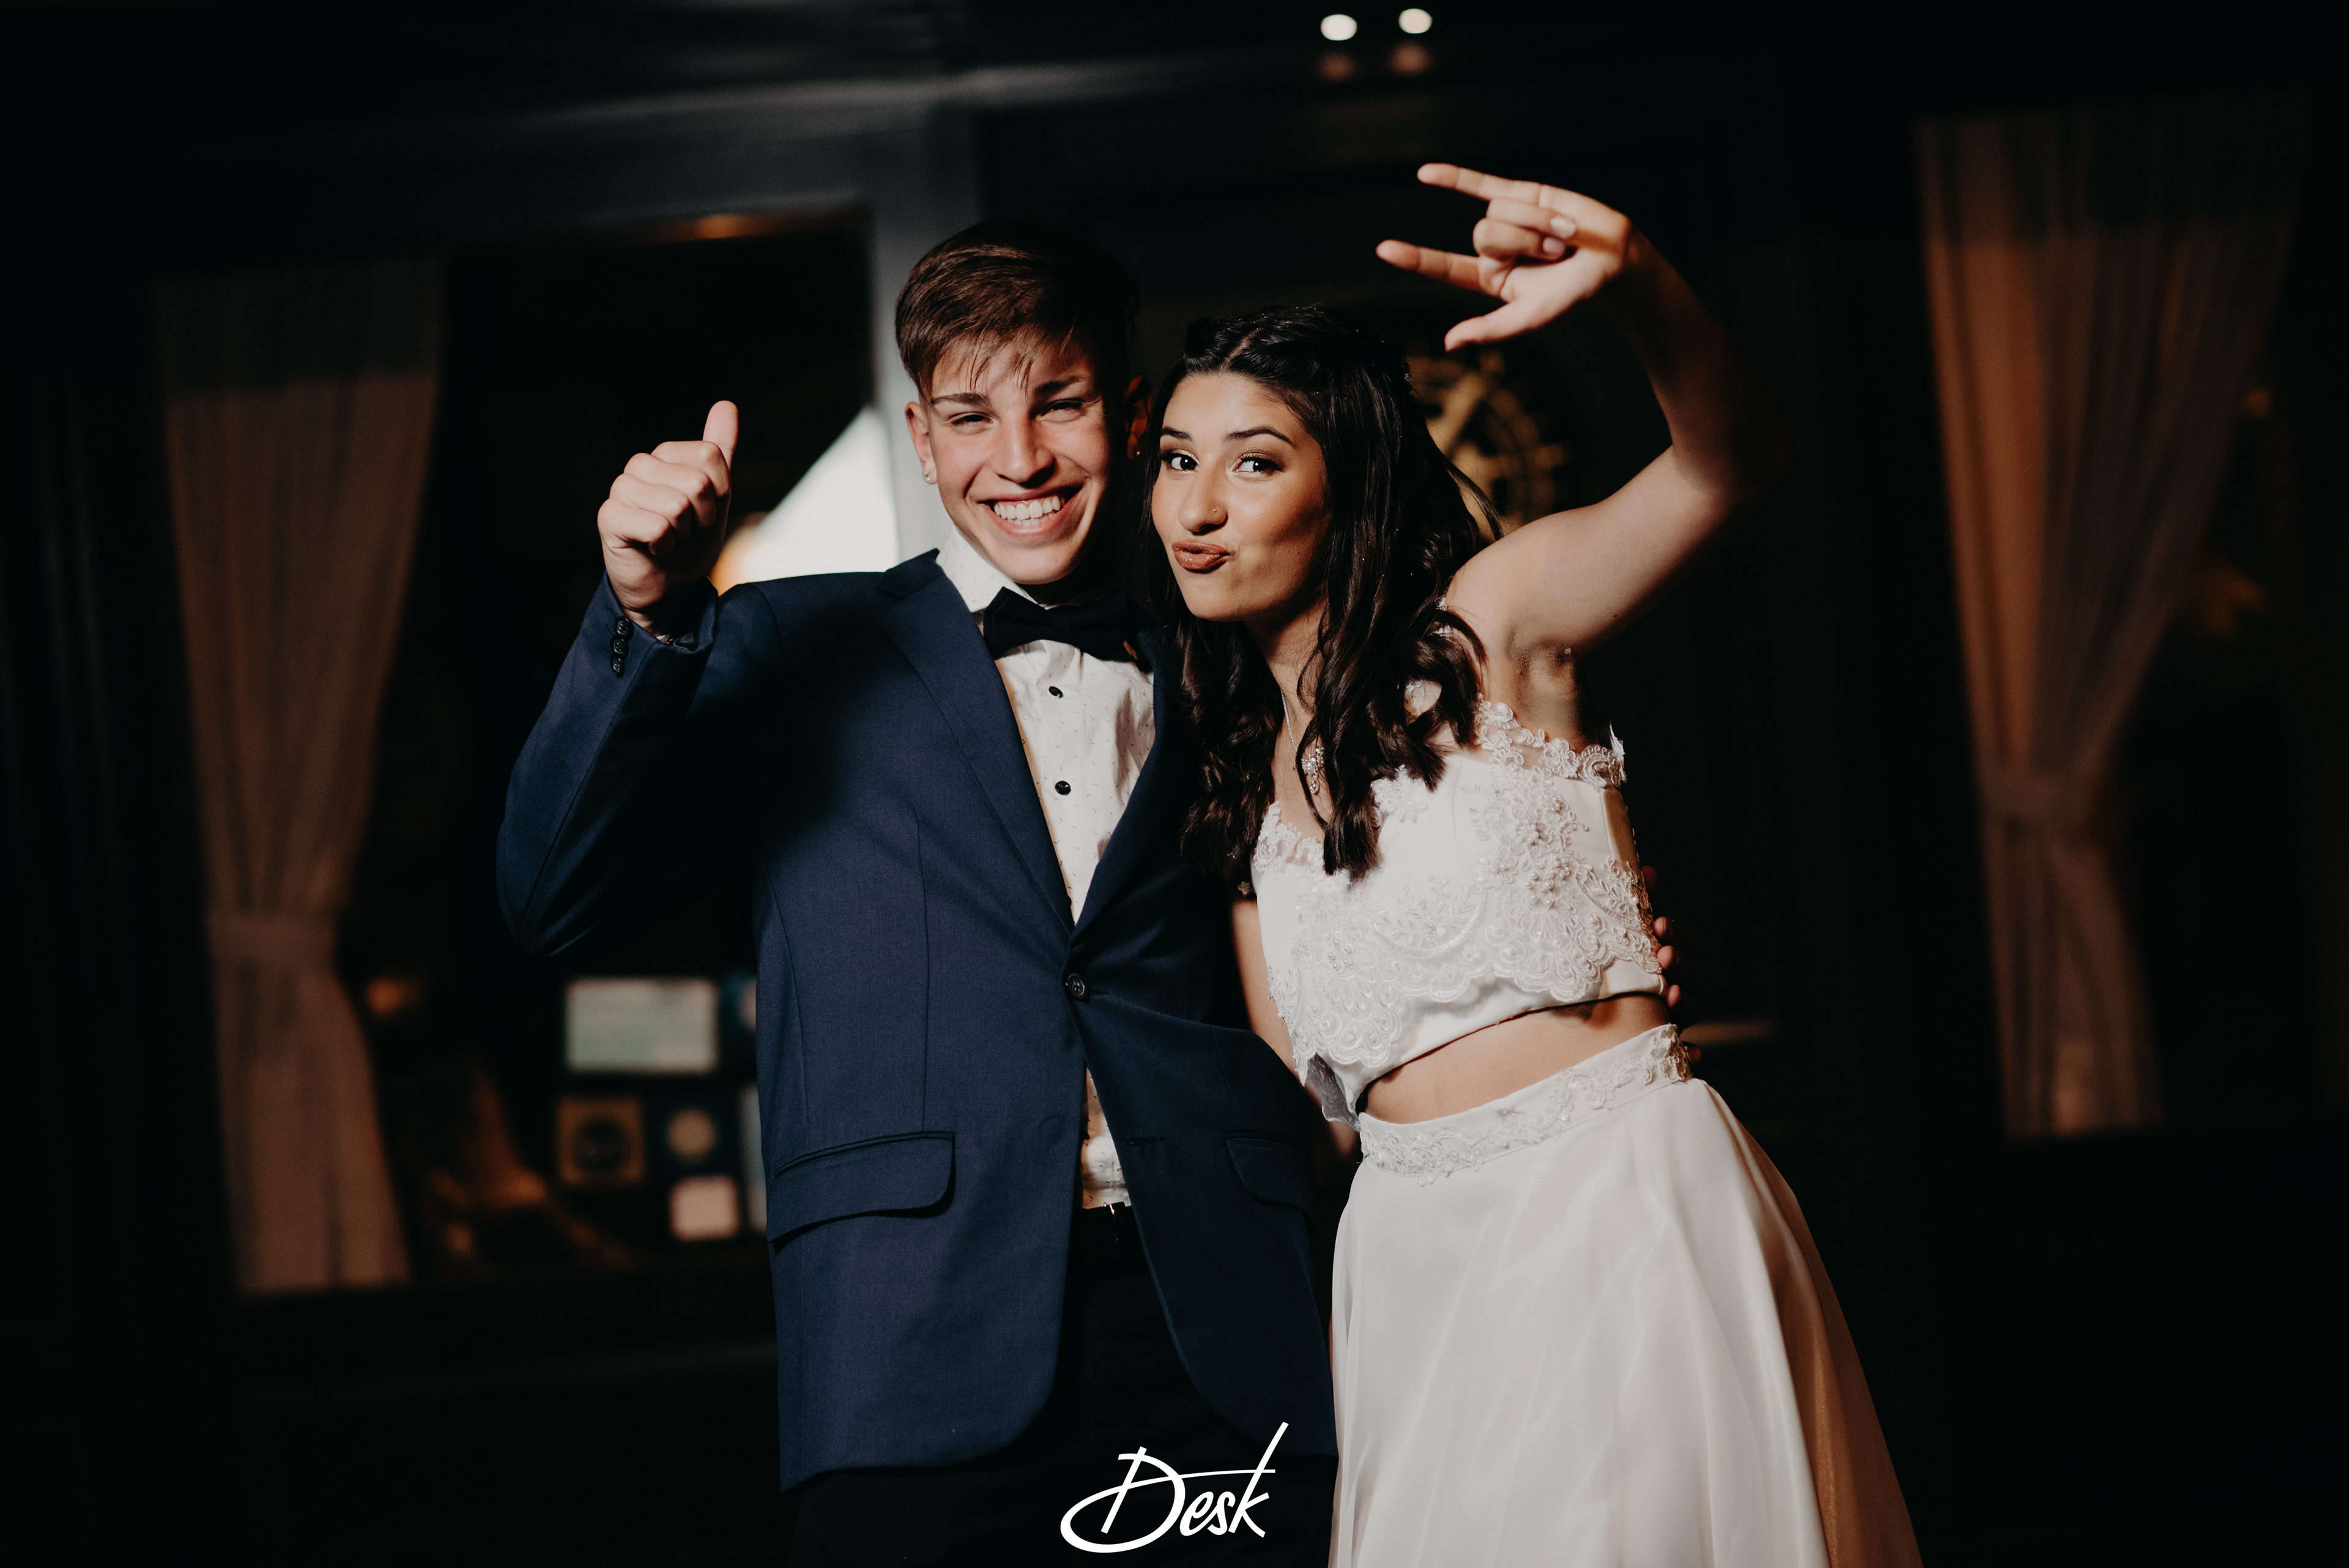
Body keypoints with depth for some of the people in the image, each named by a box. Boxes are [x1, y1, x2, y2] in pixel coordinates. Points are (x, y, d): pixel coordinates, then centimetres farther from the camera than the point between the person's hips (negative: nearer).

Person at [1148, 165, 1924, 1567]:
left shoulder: (1490, 622, -5)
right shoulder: (1238, 770, 12)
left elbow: (1732, 456, -21)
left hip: (1623, 1203, -5)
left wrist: (1630, 278, -38)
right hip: (1420, 1258, 6)